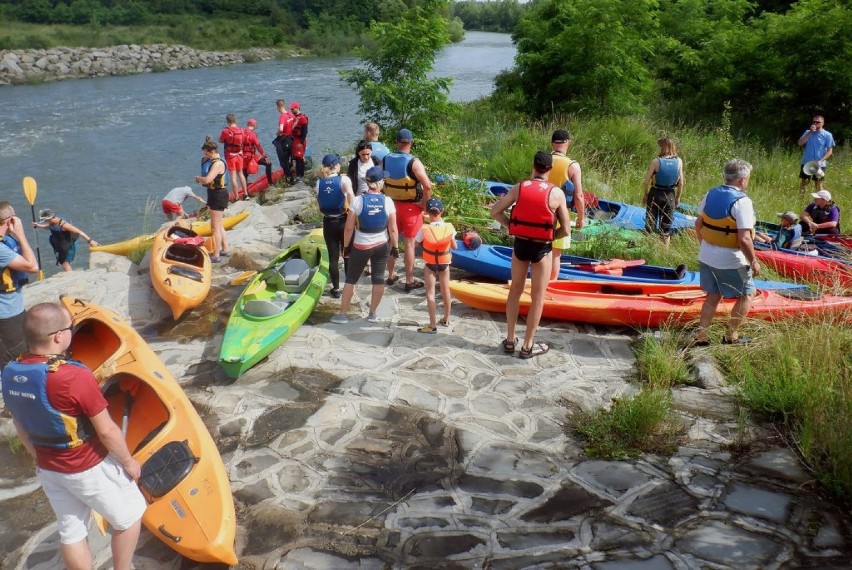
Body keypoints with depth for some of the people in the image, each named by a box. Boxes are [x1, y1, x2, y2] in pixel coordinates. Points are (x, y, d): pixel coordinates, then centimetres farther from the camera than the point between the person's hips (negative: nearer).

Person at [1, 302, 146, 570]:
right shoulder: (75, 376, -31)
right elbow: (106, 431, -23)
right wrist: (128, 461, -6)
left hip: (48, 470, 7)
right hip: (90, 469, -7)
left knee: (70, 531, 23)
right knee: (129, 516, 17)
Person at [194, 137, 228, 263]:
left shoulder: (218, 164, -21)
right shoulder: (212, 160, 8)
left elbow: (207, 179, -32)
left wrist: (198, 178, -12)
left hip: (218, 195, -10)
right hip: (214, 193, 10)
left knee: (215, 227, -4)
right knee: (219, 225, 20)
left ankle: (216, 256, 2)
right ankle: (225, 250, 31)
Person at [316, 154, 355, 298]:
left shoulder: (319, 182, 1)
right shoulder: (344, 179, -11)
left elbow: (319, 204, 0)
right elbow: (350, 196, -30)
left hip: (328, 223, 3)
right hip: (344, 222, -2)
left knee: (333, 257, 9)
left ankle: (336, 289, 14)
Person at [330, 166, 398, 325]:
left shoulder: (357, 201, -14)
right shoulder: (388, 201, -10)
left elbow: (349, 228, -10)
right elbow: (393, 229, -6)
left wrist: (346, 246, 3)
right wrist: (395, 247, 7)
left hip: (361, 246, -1)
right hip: (382, 246, 1)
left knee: (351, 279, 11)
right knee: (378, 279, 13)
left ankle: (342, 314, 17)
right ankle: (373, 314, 23)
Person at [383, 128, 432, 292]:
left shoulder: (386, 160, -1)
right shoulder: (413, 162, -18)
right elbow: (427, 186, -25)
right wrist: (424, 204, -11)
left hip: (392, 205, 5)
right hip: (411, 207, -5)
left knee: (392, 240, 18)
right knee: (409, 244, 3)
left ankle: (391, 276, 29)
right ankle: (410, 281, 11)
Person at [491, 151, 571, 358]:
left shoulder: (519, 188, -4)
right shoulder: (556, 193, -11)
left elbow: (495, 212, -2)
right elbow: (565, 230, -9)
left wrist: (512, 225, 7)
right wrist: (550, 237, 8)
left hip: (520, 245, 3)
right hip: (542, 248, -3)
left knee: (515, 290, 19)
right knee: (537, 297, 9)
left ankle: (510, 340, 25)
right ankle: (528, 346, 15)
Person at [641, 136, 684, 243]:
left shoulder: (656, 161, -15)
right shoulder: (679, 162, -6)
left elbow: (646, 181, -13)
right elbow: (681, 183, -3)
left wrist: (644, 195, 1)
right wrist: (678, 198, 9)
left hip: (655, 194, -2)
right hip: (670, 196, 2)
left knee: (651, 223, 11)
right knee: (666, 226, 14)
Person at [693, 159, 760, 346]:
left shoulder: (710, 194, 1)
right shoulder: (742, 201, -20)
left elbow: (698, 225, 10)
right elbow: (744, 239, -24)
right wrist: (754, 262, -11)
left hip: (706, 257, 7)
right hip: (731, 262, -7)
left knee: (713, 295, 20)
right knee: (746, 295, 14)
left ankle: (701, 335, 18)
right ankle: (731, 336, 20)